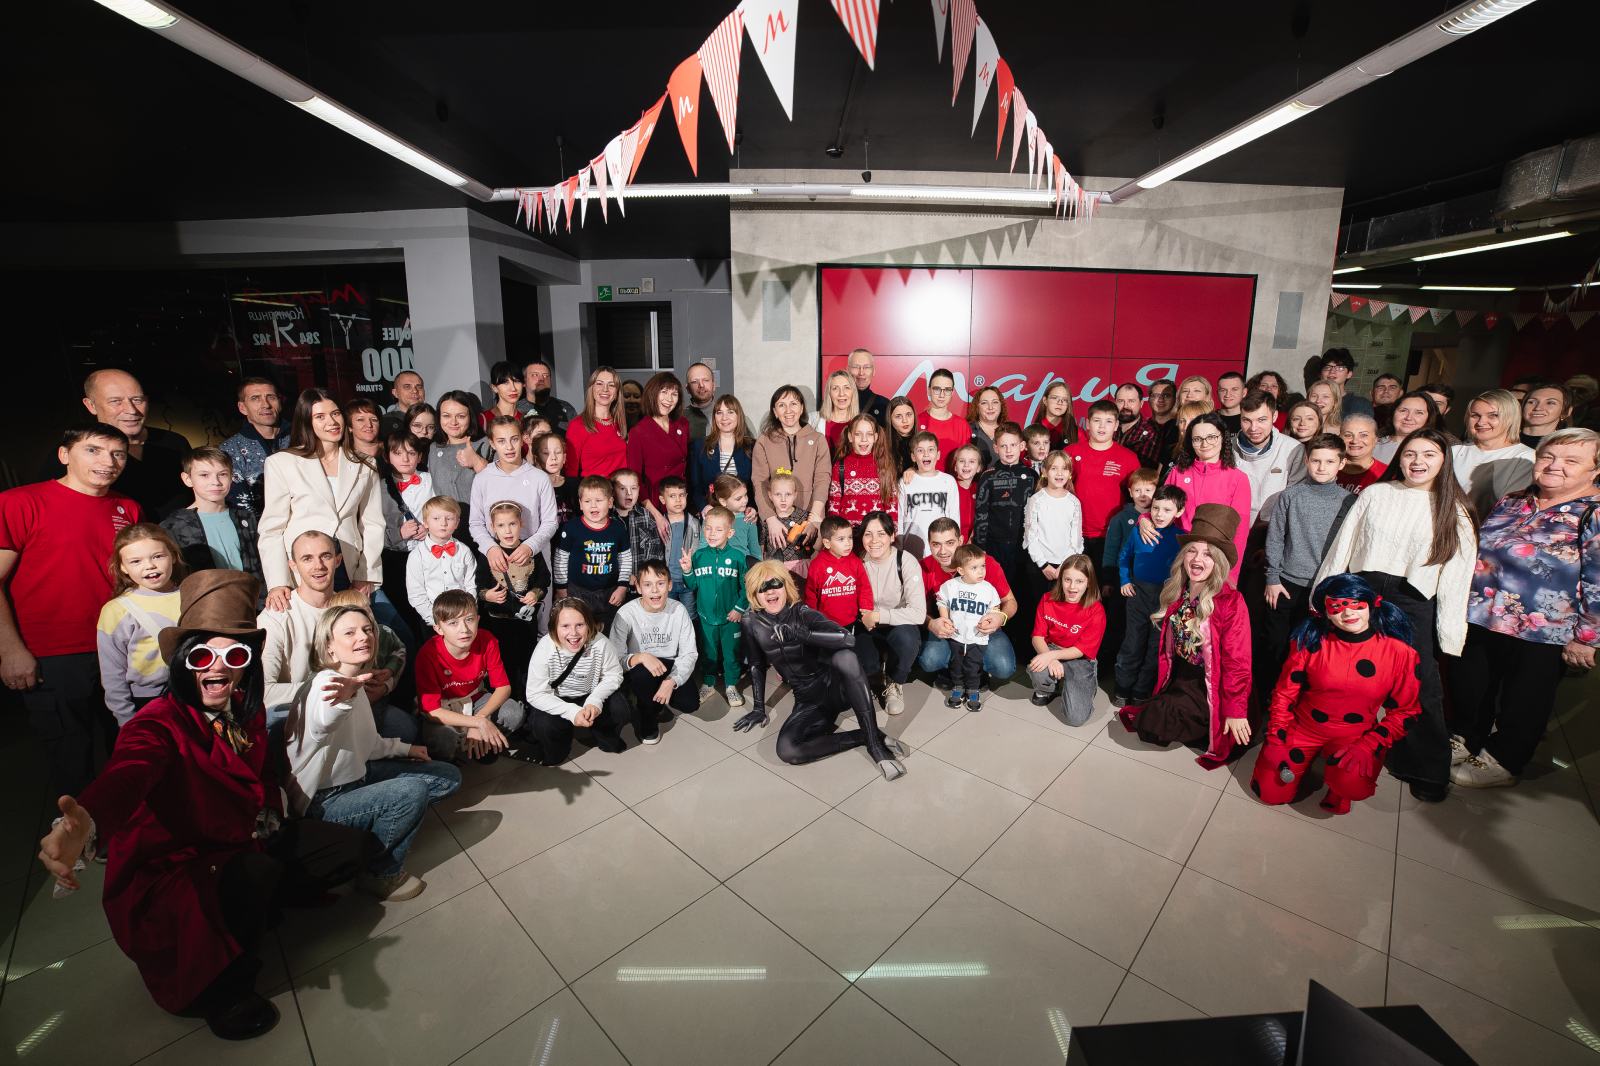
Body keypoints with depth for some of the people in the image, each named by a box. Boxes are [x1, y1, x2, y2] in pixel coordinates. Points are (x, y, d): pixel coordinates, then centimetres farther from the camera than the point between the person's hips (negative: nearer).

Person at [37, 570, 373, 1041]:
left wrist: (268, 817, -1)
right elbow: (125, 775, -49)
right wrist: (83, 825, -70)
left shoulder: (247, 712, -4)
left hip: (242, 847, 7)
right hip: (168, 872, -7)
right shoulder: (159, 724, -25)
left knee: (350, 846, 0)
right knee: (260, 875, -35)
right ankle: (221, 989, -7)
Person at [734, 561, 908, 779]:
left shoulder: (801, 613, -13)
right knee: (786, 750, -27)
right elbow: (757, 664, 10)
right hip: (808, 700, 3)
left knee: (845, 657, -37)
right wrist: (759, 708, 11)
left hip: (834, 686, -2)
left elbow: (848, 639, -30)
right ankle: (863, 737, -12)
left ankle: (875, 742, -26)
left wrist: (801, 633, -37)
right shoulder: (752, 620, -4)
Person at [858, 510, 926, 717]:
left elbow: (918, 613, -25)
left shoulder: (906, 561, -17)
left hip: (901, 628, -2)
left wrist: (878, 615, -24)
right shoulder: (859, 561, -8)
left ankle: (895, 684, -4)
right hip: (868, 630, 3)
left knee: (905, 636, -37)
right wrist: (864, 617, -20)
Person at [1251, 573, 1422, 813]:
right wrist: (1275, 739, -7)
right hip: (1302, 728, 1)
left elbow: (1405, 710, -2)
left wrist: (1368, 745, -14)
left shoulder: (1399, 652, -9)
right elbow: (1284, 693, -3)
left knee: (1353, 786, -32)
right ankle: (1309, 759, 25)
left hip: (1356, 736, -1)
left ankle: (1337, 786, 8)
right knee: (1271, 792, -5)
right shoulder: (1310, 641, -10)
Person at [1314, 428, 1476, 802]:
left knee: (1419, 688, -1)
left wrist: (1450, 630, -5)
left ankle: (1427, 771, 17)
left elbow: (1457, 574, 1)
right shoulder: (1374, 494, 6)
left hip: (1414, 605, -1)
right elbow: (1342, 546, 6)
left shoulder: (1453, 509, 4)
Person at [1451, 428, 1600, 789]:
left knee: (1523, 703, 12)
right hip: (1479, 619, 6)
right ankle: (1470, 740, 40)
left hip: (1541, 632, -5)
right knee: (1469, 688, 19)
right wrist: (1465, 601, 15)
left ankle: (1503, 762, 30)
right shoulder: (1512, 502, 6)